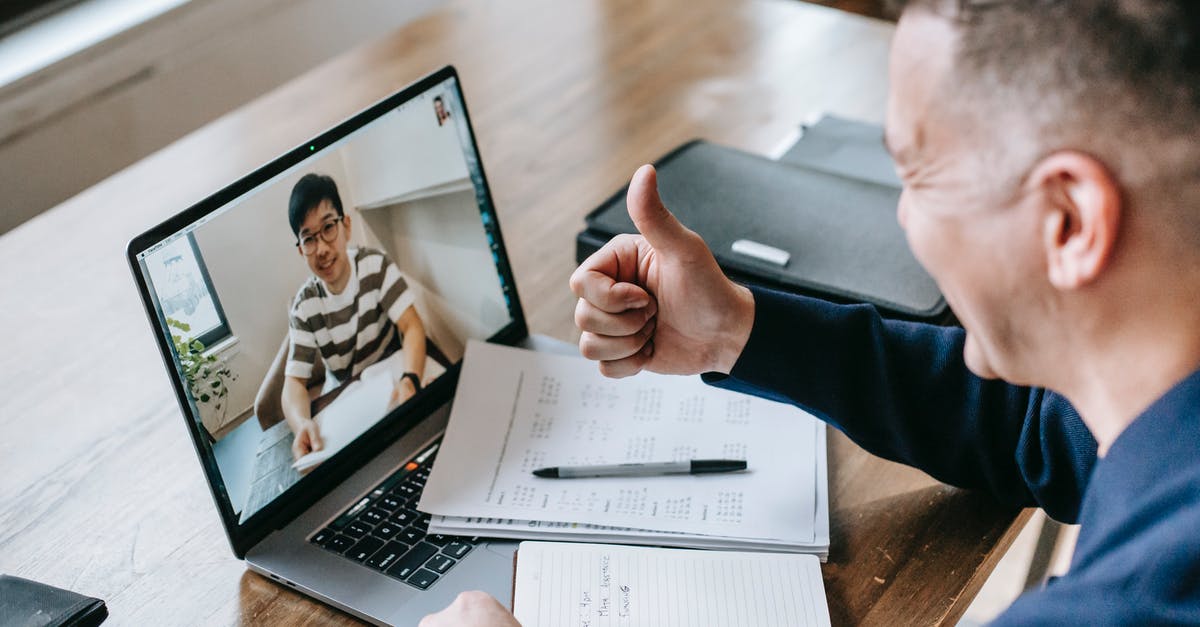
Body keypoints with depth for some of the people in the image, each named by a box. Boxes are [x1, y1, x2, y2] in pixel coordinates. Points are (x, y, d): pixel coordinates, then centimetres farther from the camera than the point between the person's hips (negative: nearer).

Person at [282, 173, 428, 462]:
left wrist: (410, 381, -43)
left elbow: (412, 327, -19)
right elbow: (294, 382, -14)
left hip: (391, 381, -1)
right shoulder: (304, 307, -10)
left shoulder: (375, 265, -12)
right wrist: (302, 424, -40)